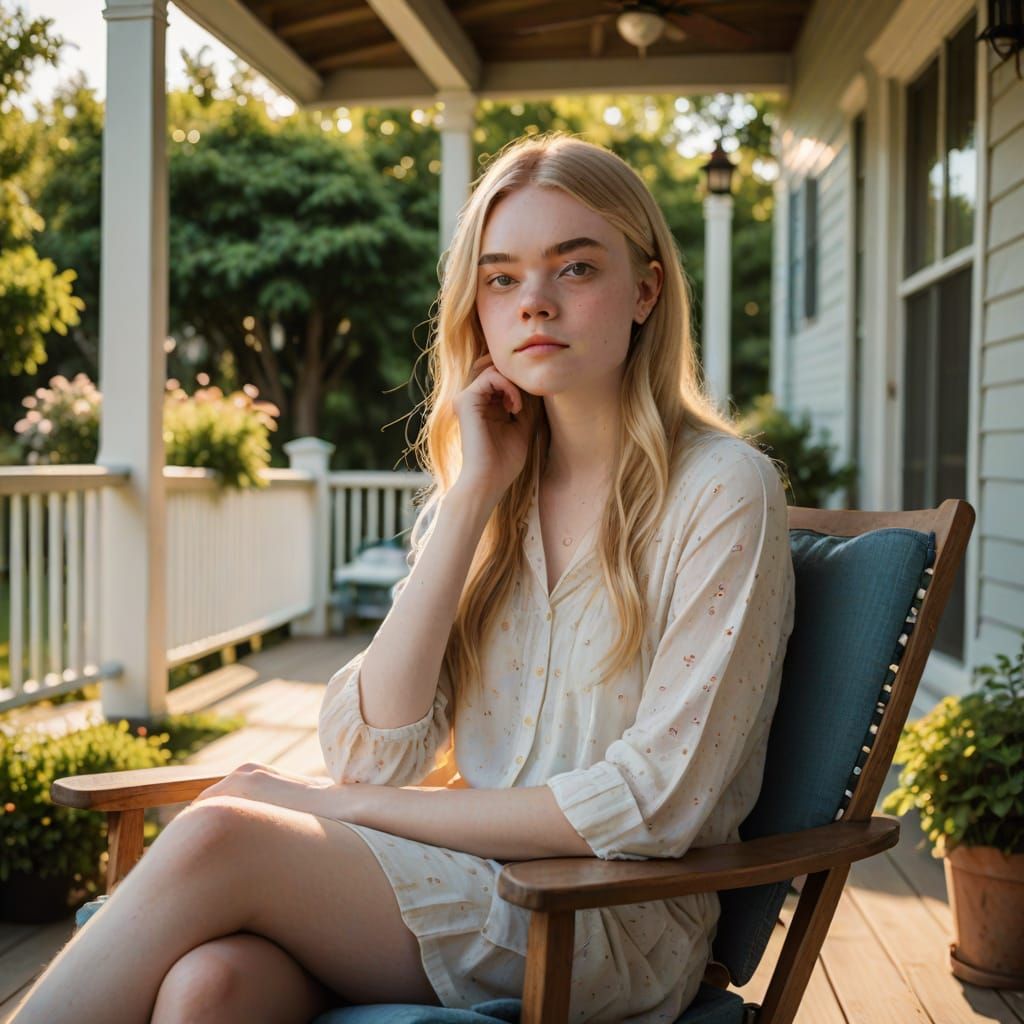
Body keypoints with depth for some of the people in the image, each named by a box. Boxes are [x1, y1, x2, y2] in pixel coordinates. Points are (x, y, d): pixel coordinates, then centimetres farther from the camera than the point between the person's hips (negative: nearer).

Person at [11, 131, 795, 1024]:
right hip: (473, 879, 4)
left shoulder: (722, 488, -8)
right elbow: (369, 754, -2)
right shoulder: (483, 489, 9)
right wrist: (472, 496, -8)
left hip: (622, 925, -4)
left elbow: (655, 803, -14)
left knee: (218, 834, -25)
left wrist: (355, 807, -11)